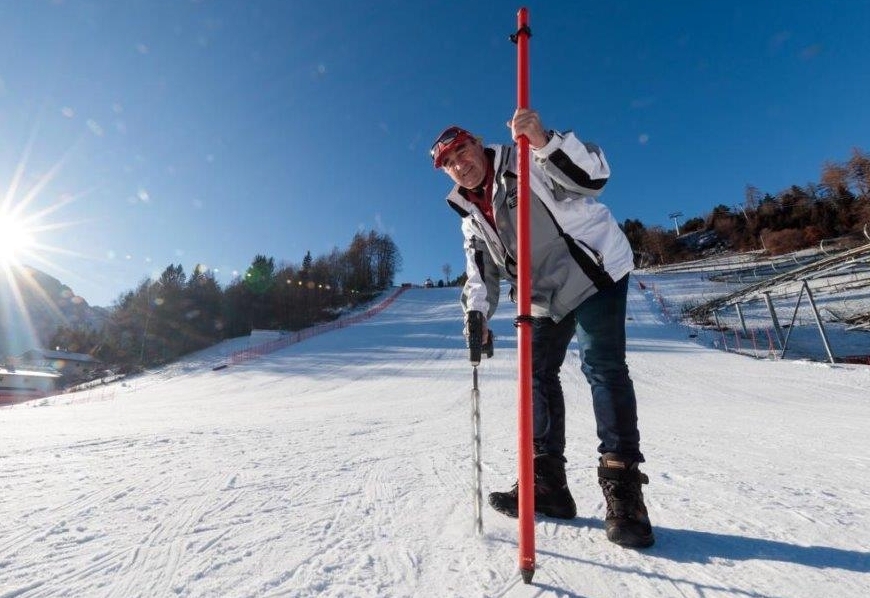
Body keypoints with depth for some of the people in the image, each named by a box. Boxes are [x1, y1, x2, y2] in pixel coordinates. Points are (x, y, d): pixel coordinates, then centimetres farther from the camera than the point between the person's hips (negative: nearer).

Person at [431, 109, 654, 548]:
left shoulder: (527, 161, -8)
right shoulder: (471, 215, 10)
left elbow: (592, 175, -22)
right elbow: (481, 274, 4)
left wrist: (544, 141, -36)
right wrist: (476, 314, -12)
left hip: (595, 269, -6)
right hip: (548, 295, 7)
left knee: (602, 367, -14)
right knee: (538, 375, 3)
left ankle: (623, 488, -2)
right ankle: (548, 483, 14)